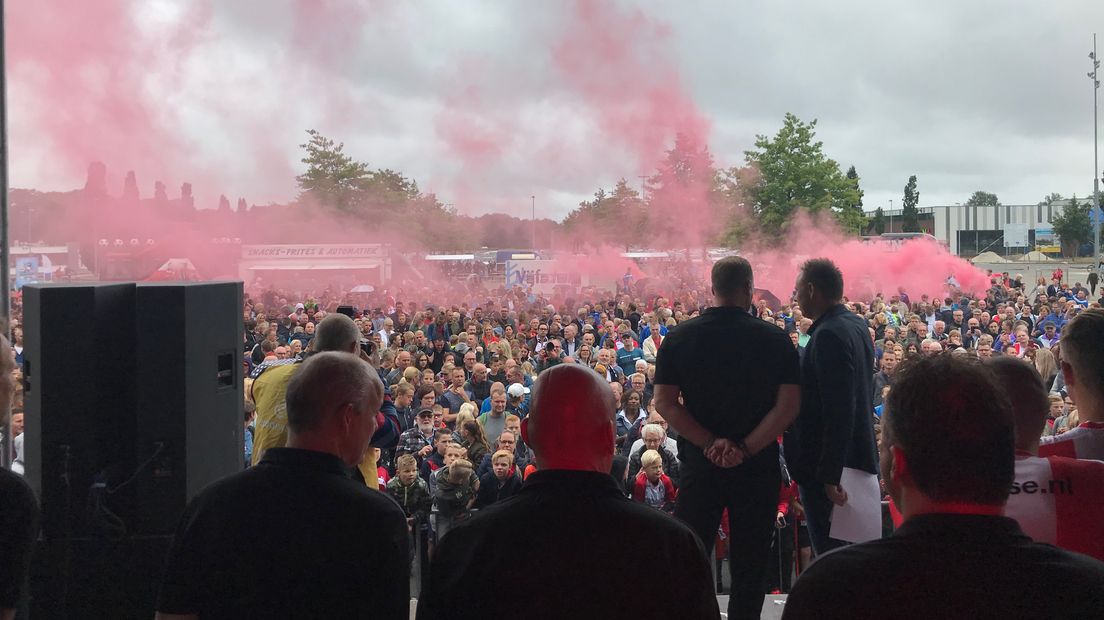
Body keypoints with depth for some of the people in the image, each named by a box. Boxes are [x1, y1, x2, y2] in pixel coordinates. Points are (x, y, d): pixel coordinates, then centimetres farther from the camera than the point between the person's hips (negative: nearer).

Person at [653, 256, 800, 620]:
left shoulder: (679, 338, -1)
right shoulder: (774, 339, -5)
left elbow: (664, 402, -6)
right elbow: (788, 405, -11)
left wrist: (709, 443, -9)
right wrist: (746, 448, -13)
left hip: (698, 461, 1)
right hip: (758, 465, -1)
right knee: (749, 561, 8)